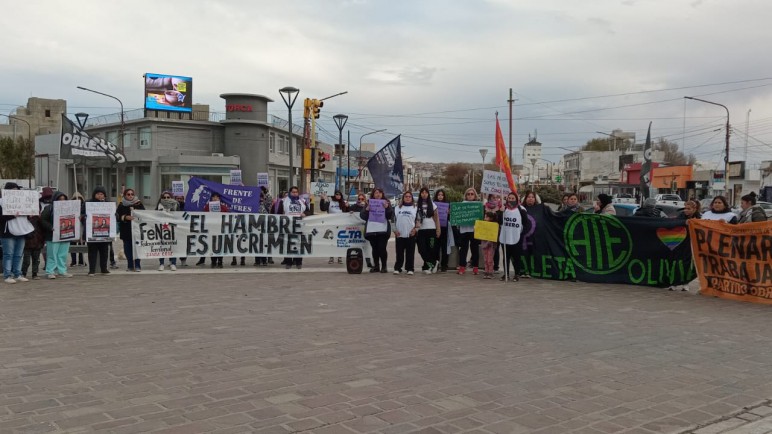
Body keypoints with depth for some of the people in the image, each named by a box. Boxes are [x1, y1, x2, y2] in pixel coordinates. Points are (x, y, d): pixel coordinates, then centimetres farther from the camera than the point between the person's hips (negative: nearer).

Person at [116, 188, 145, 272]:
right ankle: (130, 266, 14)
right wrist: (126, 217, -18)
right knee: (127, 248, 5)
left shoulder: (139, 204, 4)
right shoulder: (121, 205, 7)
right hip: (126, 230, 2)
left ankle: (137, 265, 1)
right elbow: (118, 215, -2)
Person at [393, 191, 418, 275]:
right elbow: (394, 220, 10)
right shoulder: (397, 208, 11)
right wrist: (395, 230, 1)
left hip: (411, 234, -1)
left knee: (410, 253, 0)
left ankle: (410, 269, 5)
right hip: (400, 234, 1)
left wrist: (415, 229, -6)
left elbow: (418, 221, 7)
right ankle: (397, 268, 9)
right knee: (399, 253, 3)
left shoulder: (415, 208, 9)